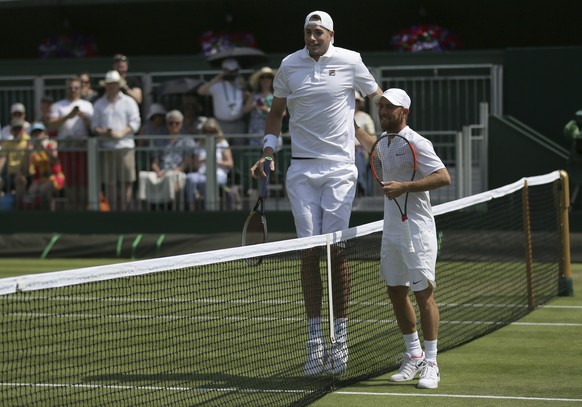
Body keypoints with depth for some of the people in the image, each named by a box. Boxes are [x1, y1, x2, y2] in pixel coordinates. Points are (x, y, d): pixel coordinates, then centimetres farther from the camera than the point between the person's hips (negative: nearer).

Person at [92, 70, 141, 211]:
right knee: (109, 183, -1)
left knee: (126, 182, -8)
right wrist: (102, 133, -9)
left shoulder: (128, 102, 8)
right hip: (106, 147, 2)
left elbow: (135, 123, 0)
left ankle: (125, 209, -7)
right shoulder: (99, 104, 17)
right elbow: (94, 125, 14)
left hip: (125, 146, -2)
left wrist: (121, 133, -15)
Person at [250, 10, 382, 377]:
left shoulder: (350, 62, 0)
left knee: (336, 250, -7)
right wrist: (268, 151, 6)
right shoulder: (289, 65, 7)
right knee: (309, 252, -1)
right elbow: (277, 111, 18)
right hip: (301, 169, 2)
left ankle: (341, 336, 2)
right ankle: (315, 340, 3)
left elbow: (379, 98, 12)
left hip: (340, 168, -2)